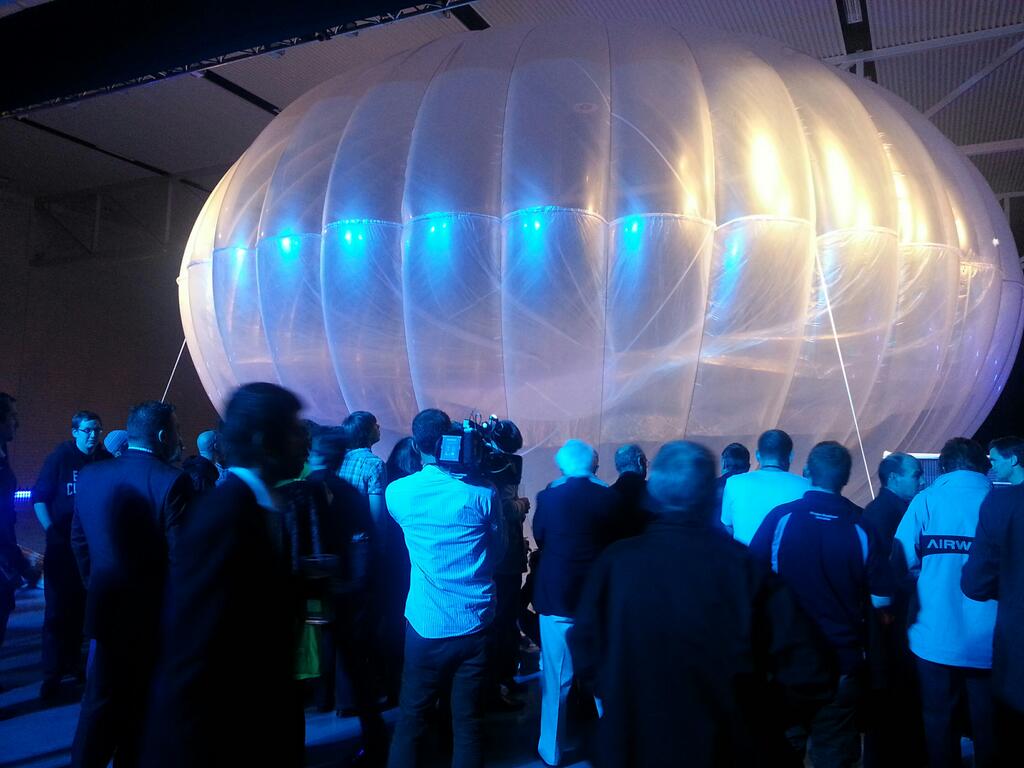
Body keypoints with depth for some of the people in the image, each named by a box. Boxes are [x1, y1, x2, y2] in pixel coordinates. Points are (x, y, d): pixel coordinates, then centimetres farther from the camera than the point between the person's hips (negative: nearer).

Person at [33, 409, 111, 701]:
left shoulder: (106, 460, 1)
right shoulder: (60, 458, -6)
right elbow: (39, 497, -5)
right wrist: (51, 532, -12)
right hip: (62, 545, -3)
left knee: (81, 608, 13)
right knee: (58, 610, 0)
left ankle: (72, 662, 27)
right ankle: (52, 674, 9)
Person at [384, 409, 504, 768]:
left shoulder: (397, 492, -5)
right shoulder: (482, 492, -7)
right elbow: (498, 549, 5)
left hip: (425, 625, 0)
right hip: (474, 626, 0)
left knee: (412, 716, 14)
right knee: (468, 721, 11)